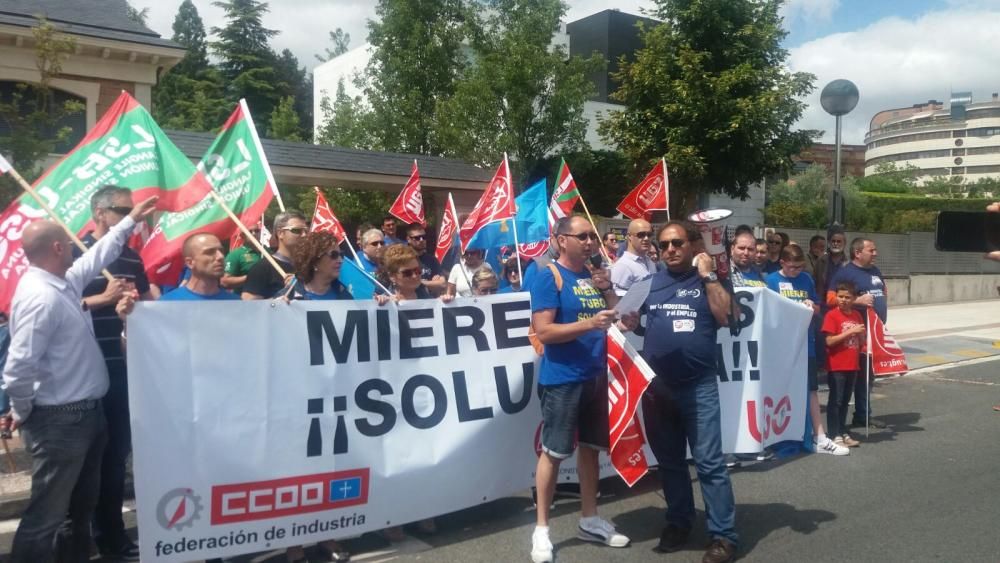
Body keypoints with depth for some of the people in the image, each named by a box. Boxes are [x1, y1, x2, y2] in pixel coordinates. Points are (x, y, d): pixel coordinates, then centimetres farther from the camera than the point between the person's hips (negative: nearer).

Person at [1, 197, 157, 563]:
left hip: (83, 412, 10)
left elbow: (97, 256, 26)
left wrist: (130, 221, 30)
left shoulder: (62, 282, 7)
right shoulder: (42, 296, -23)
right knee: (47, 514, -1)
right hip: (59, 419, -10)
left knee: (81, 504, 22)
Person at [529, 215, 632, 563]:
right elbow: (543, 331, -18)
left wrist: (607, 290, -5)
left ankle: (590, 520, 28)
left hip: (595, 375, 7)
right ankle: (541, 529, 10)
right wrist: (589, 324, -26)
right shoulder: (549, 276, -10)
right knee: (554, 452, -1)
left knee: (590, 447, 15)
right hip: (562, 379, -7)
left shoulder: (595, 273, 10)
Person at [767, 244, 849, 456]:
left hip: (805, 341, 3)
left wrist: (811, 306, -6)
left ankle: (821, 439, 10)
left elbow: (817, 309, 15)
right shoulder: (772, 280, -4)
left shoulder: (806, 279, 8)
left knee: (811, 389, 6)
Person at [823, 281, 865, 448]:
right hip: (836, 366, -6)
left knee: (845, 400, 13)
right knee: (835, 401, -1)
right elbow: (829, 341, -16)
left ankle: (843, 433, 21)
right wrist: (850, 331, -19)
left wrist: (861, 334, -6)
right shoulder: (832, 315, -9)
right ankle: (835, 435, 3)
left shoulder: (857, 315, 10)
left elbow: (861, 341, 16)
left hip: (852, 365, 6)